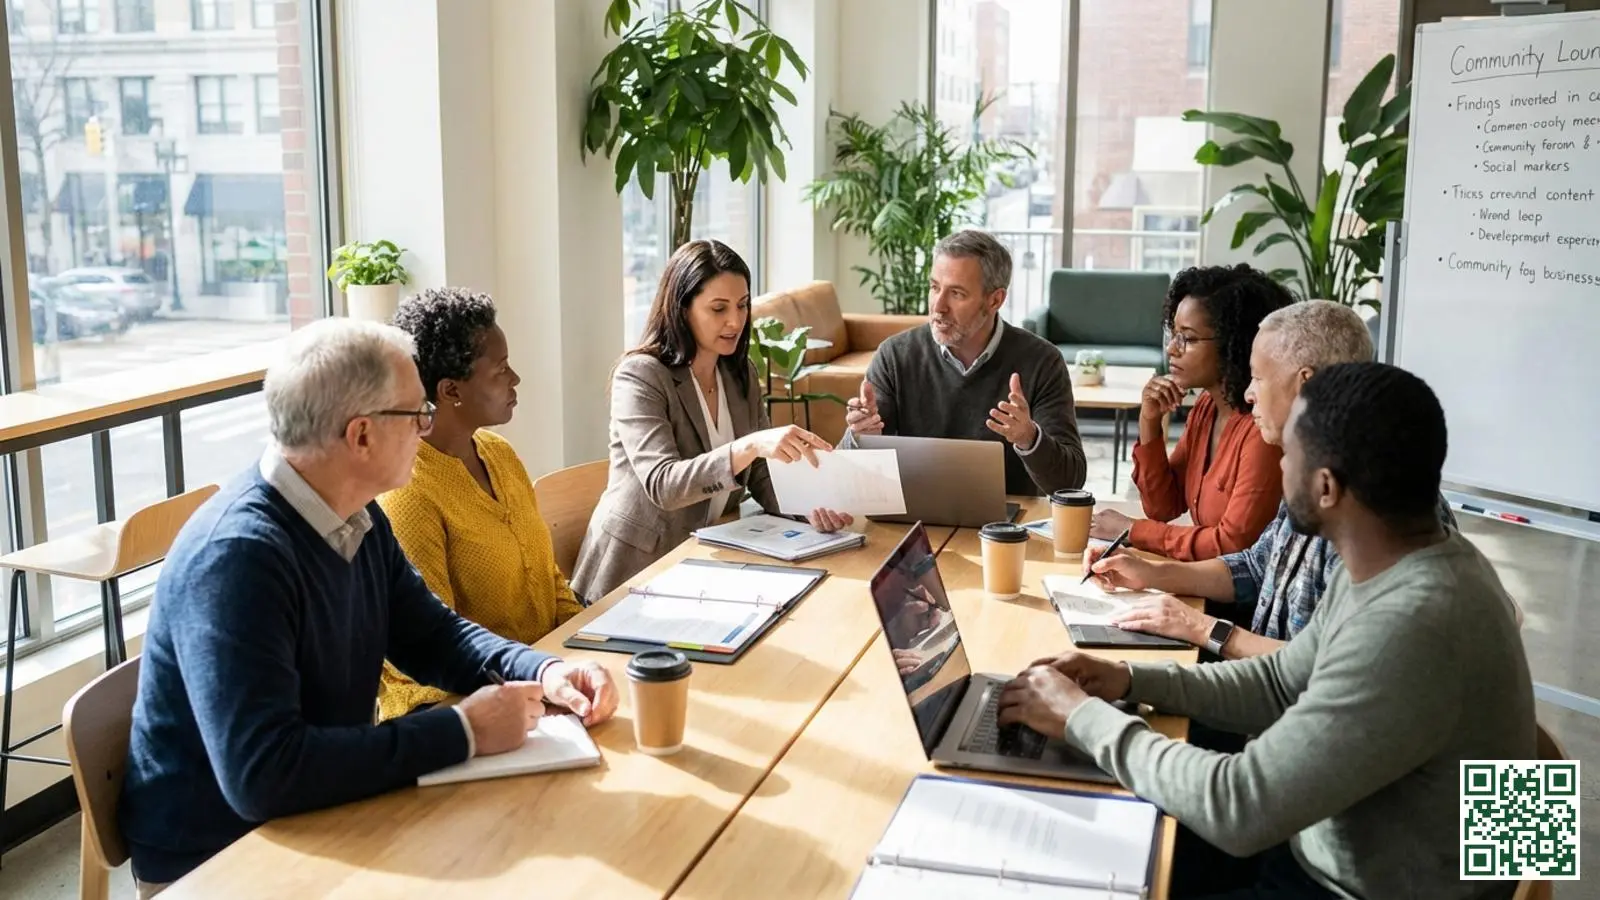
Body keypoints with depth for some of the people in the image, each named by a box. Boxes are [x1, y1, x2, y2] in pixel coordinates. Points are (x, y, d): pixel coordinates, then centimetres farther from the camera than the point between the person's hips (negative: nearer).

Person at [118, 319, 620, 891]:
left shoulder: (357, 517, -1)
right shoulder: (237, 555, -28)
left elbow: (430, 633, 11)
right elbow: (263, 775, -35)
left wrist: (542, 671, -7)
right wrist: (462, 732, -29)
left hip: (318, 821, 8)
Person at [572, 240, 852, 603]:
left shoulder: (741, 373, 6)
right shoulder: (639, 375, -14)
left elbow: (762, 477, 6)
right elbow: (662, 485, -27)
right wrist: (749, 446, -40)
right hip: (637, 570, -6)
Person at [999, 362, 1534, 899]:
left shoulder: (1412, 627, -34)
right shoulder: (1391, 567, -3)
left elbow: (1240, 808, -31)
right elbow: (1282, 685, 10)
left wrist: (1083, 716, -19)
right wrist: (1132, 681, -3)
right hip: (1326, 845, 8)